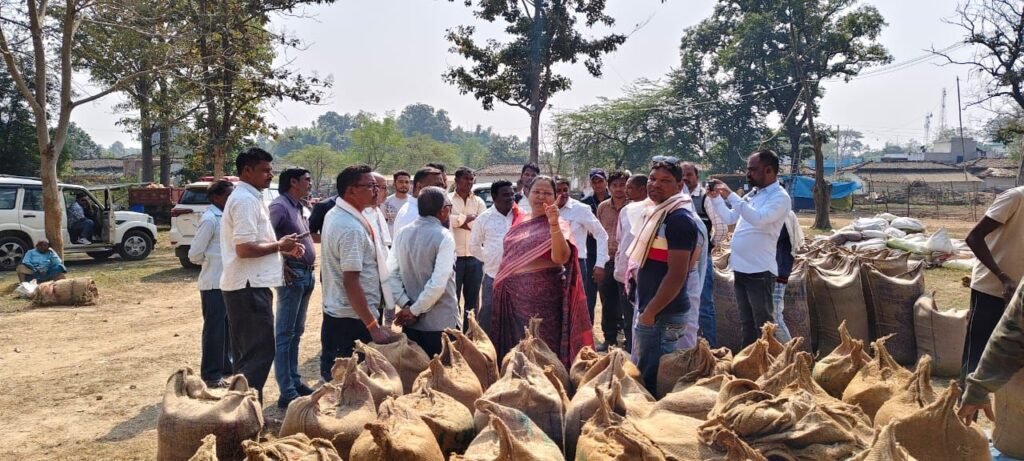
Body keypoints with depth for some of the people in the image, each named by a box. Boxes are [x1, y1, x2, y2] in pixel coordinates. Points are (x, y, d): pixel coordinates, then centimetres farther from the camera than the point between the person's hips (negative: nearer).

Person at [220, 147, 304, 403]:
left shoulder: (250, 198, 17)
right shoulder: (245, 200, -16)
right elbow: (244, 248, -24)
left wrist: (283, 248, 9)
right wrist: (280, 245, -13)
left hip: (247, 285, 11)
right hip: (249, 286, -11)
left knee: (246, 353, 16)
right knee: (260, 352, -7)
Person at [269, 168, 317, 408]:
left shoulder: (298, 207, 16)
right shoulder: (280, 206, -13)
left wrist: (310, 259, 12)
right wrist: (280, 265, -21)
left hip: (307, 274, 9)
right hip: (292, 275, -9)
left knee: (296, 333, 15)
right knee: (284, 334, -5)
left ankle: (295, 382, 25)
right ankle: (287, 392, -2)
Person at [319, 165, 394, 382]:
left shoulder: (334, 215, 9)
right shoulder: (352, 228, -23)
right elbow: (351, 282, -27)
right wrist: (373, 327, -25)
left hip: (336, 313, 10)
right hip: (353, 318, -10)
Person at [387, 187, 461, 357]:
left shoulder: (403, 234, 5)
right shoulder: (444, 237, -14)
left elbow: (390, 274, 0)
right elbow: (438, 283, -22)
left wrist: (406, 305, -4)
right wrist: (415, 310, -13)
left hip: (411, 324, 6)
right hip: (442, 324, -6)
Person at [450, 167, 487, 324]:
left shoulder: (479, 201, 10)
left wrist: (460, 221, -9)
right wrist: (468, 218, -10)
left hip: (474, 257, 3)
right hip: (454, 256, -3)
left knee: (472, 299, 10)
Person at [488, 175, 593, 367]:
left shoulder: (558, 225, -8)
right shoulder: (520, 221, 11)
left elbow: (560, 258, -27)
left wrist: (553, 224, -36)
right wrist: (499, 283, 21)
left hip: (543, 296, -6)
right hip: (513, 295, 6)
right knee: (514, 345, 13)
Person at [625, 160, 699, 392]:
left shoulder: (679, 219, -16)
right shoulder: (656, 213, 13)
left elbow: (677, 275, -22)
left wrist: (650, 312, -18)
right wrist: (644, 309, 17)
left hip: (663, 314, -10)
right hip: (649, 309, 10)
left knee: (650, 380, -1)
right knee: (639, 374, 19)